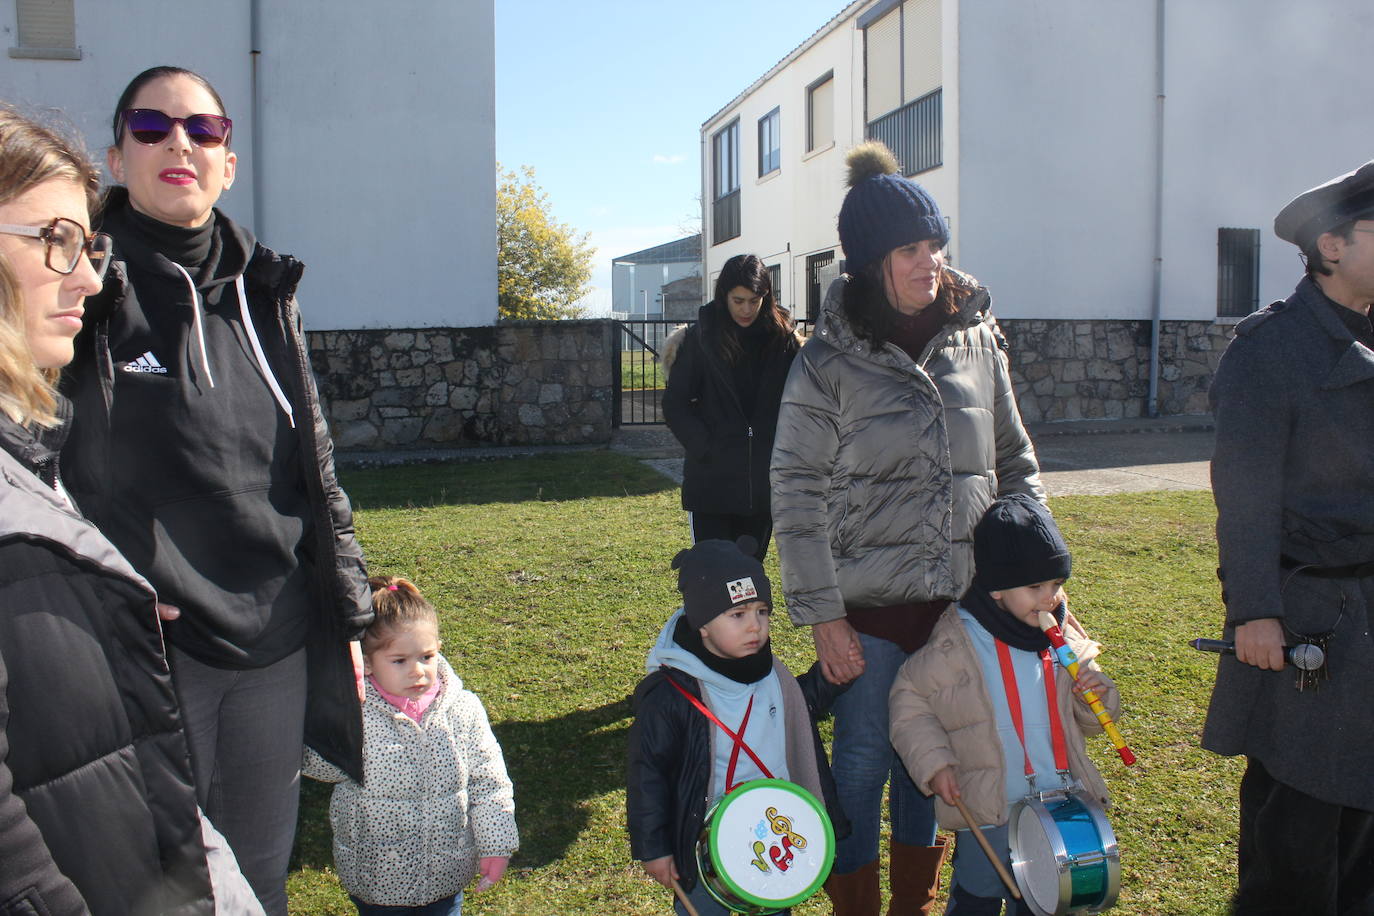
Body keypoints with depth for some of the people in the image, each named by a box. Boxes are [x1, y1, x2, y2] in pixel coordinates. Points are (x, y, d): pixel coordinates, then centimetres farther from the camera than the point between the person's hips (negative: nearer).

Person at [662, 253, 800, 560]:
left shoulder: (783, 339, 2)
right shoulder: (701, 338, -2)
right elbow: (674, 404, -1)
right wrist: (704, 448, -10)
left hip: (763, 484, 2)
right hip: (711, 481, -2)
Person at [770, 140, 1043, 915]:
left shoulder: (977, 341, 4)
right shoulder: (830, 362, -8)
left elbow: (1014, 460, 11)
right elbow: (798, 494, -8)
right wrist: (821, 616, -11)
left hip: (964, 598, 4)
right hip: (869, 603, -3)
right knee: (863, 764, 6)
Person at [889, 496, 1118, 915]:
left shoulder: (1064, 641, 0)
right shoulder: (956, 645, -15)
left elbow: (1085, 722, 11)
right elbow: (910, 699, -6)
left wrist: (1098, 696, -11)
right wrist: (933, 762, -15)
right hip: (986, 811, -4)